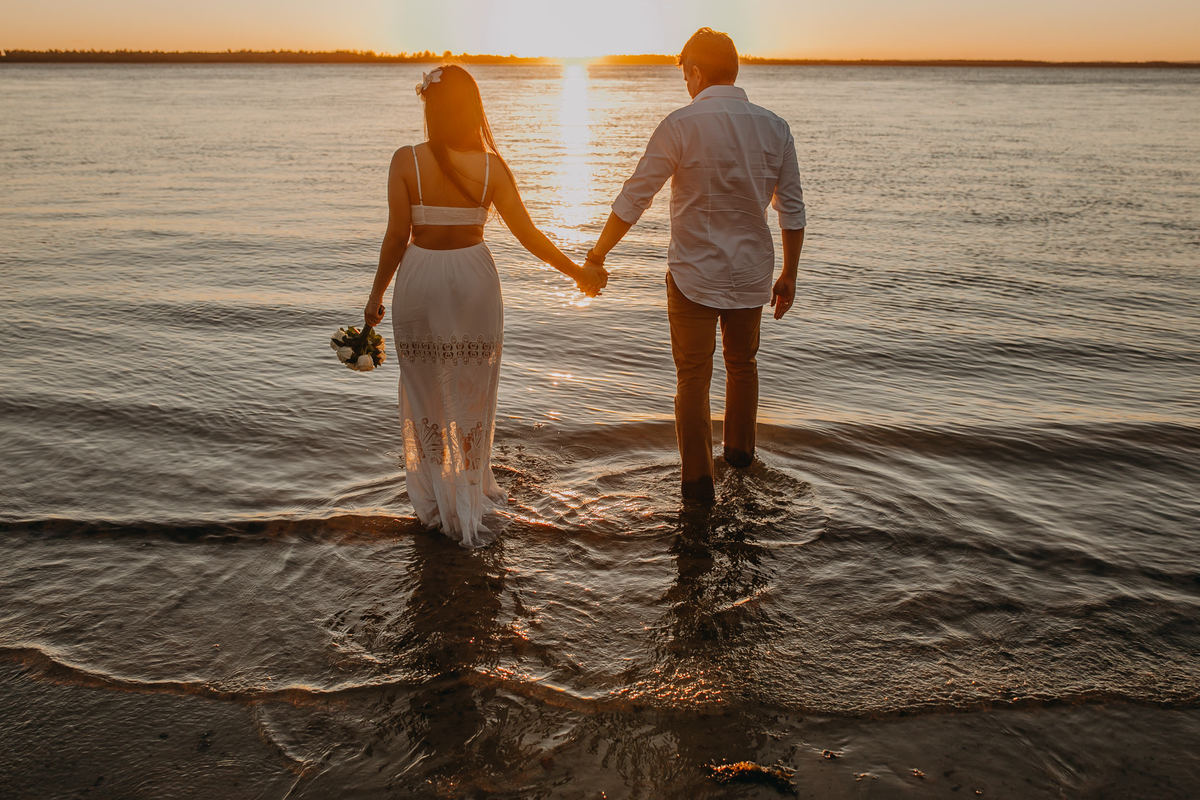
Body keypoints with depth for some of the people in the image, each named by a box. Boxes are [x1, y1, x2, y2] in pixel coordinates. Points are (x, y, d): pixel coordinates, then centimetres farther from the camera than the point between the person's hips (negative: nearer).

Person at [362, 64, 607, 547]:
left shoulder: (406, 161, -10)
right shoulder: (490, 166, -7)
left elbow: (396, 236, -8)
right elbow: (529, 235, -5)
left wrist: (376, 294, 5)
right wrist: (579, 274, 7)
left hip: (420, 280, 0)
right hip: (473, 280, 1)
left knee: (425, 398, 15)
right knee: (471, 398, 14)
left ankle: (433, 506, 27)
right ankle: (468, 508, 25)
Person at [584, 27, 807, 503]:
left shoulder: (681, 125, -12)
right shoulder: (774, 127, 0)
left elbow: (634, 199, -11)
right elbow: (792, 210, 2)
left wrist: (597, 254, -2)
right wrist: (788, 276, 12)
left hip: (694, 273, -4)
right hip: (751, 272, 4)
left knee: (693, 376, 7)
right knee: (742, 363, 24)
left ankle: (697, 478, 9)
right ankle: (740, 450, 40)